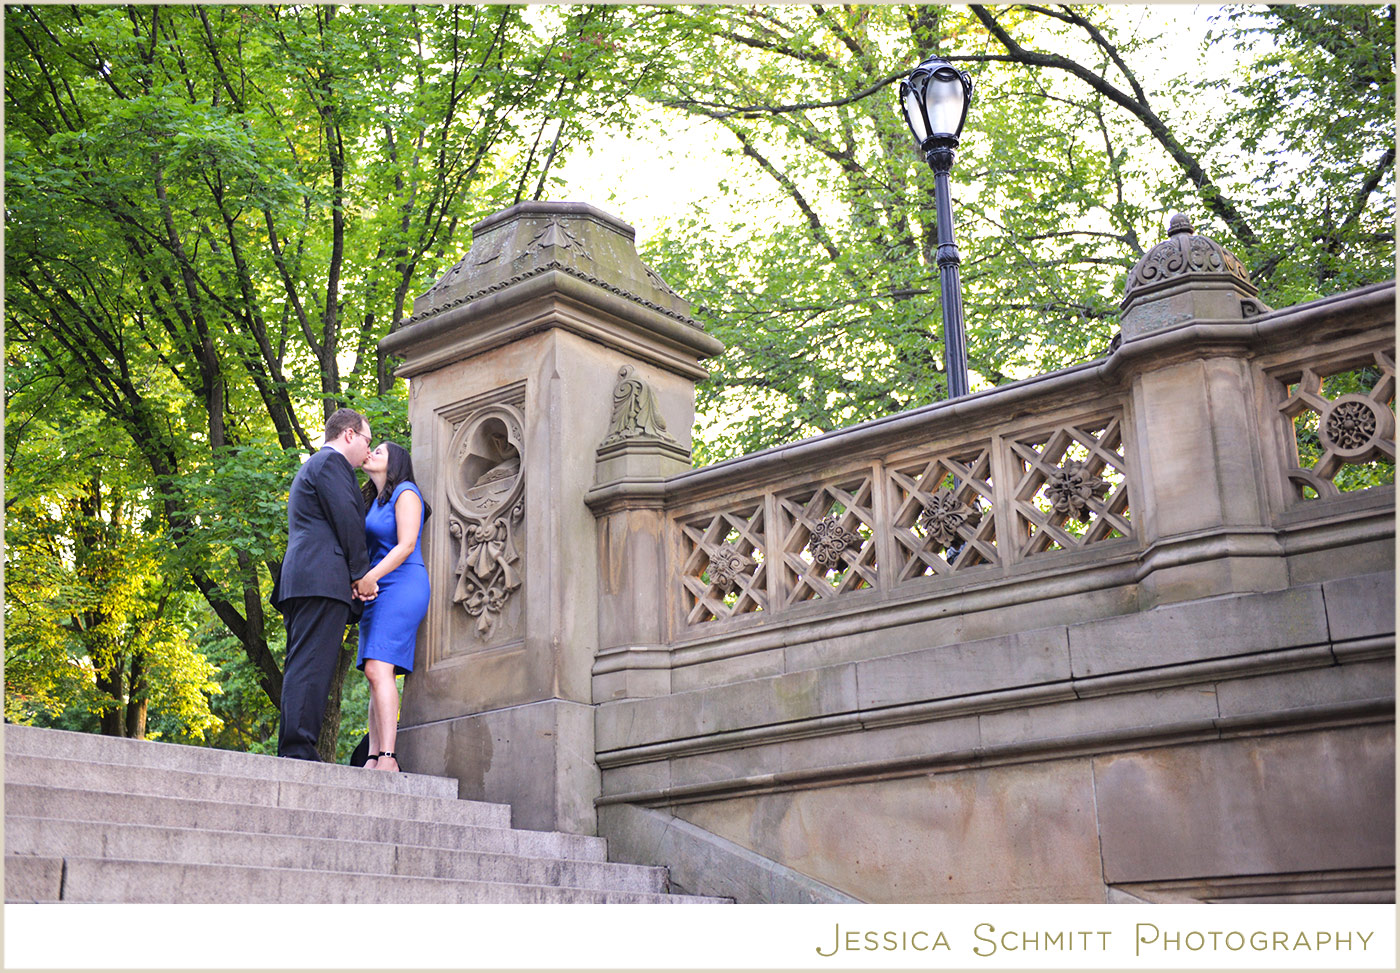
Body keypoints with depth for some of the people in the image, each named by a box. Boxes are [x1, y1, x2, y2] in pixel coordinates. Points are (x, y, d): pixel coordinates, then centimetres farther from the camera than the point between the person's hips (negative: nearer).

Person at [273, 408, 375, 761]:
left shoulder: (310, 467, 31)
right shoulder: (332, 461, 0)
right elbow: (347, 520, -10)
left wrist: (356, 575, 18)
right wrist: (362, 573, -4)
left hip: (299, 580, 10)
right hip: (324, 579, -10)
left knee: (302, 668, 6)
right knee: (311, 668, -15)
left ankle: (291, 752, 3)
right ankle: (298, 751, -20)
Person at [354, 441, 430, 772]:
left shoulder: (405, 493, -2)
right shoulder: (374, 502, 24)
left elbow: (406, 545, -12)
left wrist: (370, 577, -20)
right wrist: (359, 582, 1)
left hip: (401, 586, -9)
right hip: (377, 593, 9)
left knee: (378, 669, -20)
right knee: (374, 675, -1)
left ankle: (388, 757, -26)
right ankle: (373, 758, -5)